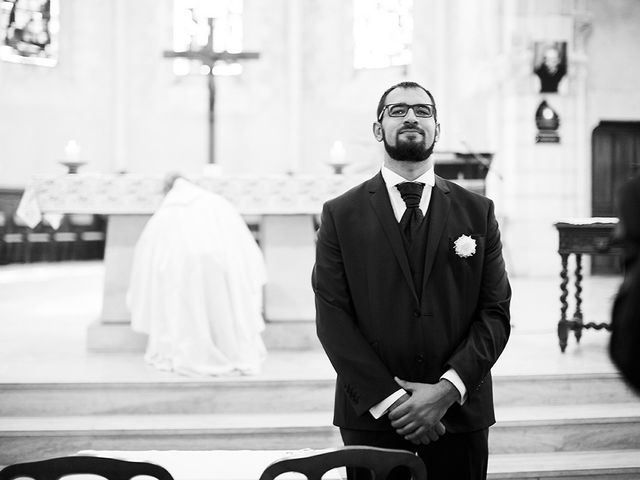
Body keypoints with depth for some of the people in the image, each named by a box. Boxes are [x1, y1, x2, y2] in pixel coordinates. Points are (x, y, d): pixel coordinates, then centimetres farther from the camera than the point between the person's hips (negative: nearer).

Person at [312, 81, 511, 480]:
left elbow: (496, 312, 0)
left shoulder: (478, 212, 5)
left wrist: (448, 388, -13)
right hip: (370, 413, -1)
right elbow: (332, 317, -5)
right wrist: (390, 398, -13)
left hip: (461, 411, 1)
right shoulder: (340, 215, 1)